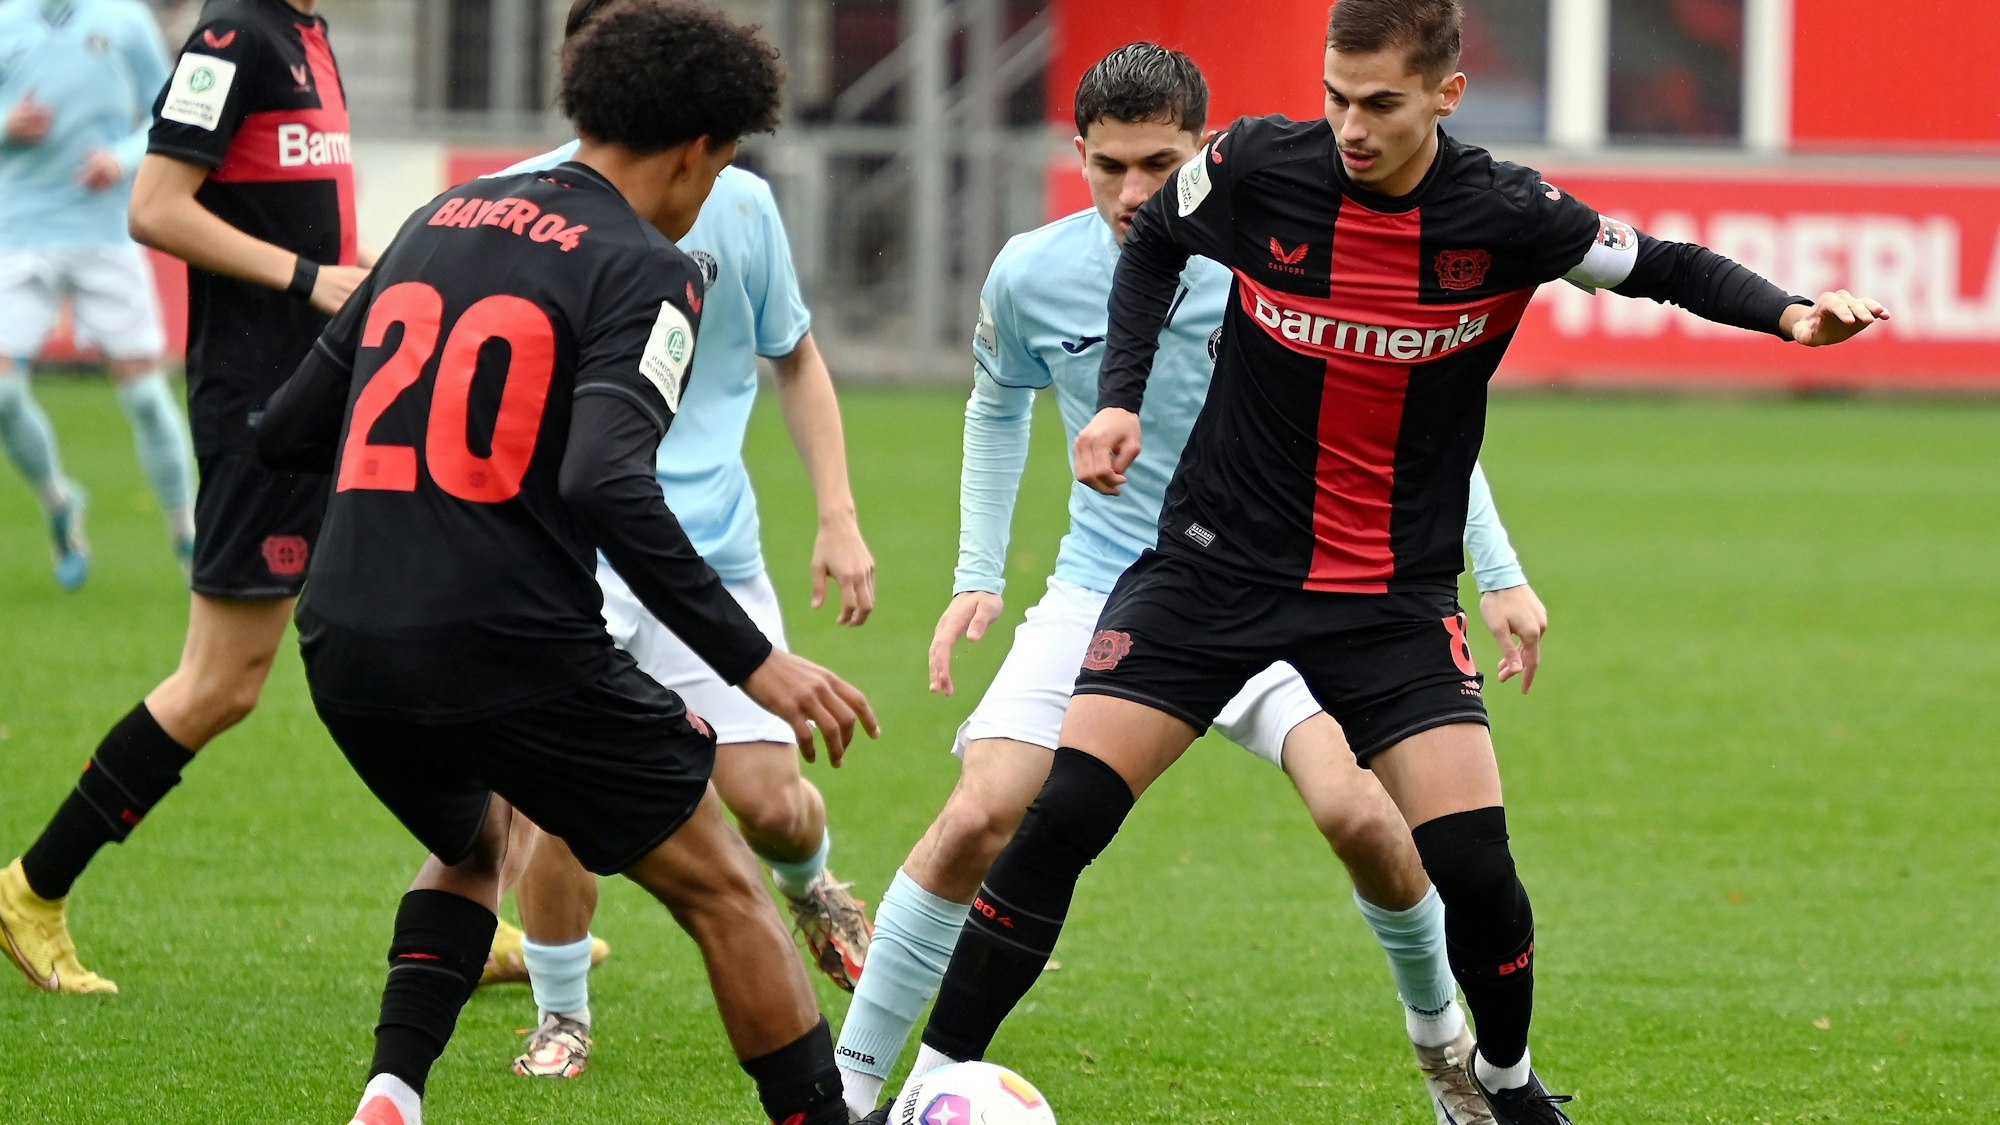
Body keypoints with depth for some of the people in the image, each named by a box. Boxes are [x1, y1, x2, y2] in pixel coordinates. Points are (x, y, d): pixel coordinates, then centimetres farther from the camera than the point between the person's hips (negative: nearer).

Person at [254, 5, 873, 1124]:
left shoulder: (441, 222, 15)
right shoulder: (644, 272, -5)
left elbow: (286, 432, 19)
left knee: (474, 845, 32)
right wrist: (756, 662, -20)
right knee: (722, 887, 9)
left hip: (345, 651, 7)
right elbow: (607, 486, -21)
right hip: (512, 653, -6)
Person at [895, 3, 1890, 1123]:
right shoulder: (1257, 167, -11)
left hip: (1396, 597, 0)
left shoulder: (1505, 216, -13)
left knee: (1474, 864, -11)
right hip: (1218, 561, 0)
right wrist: (1121, 396, 0)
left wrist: (1787, 311, -15)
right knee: (1063, 815, -12)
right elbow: (1154, 243, 11)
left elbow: (1662, 265, 3)